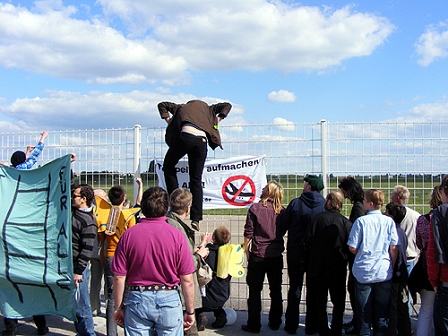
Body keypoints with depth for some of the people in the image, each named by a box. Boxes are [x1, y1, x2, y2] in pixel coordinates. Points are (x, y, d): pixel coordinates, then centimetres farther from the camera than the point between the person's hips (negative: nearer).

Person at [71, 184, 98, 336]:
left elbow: (87, 249, -19)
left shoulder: (89, 222, -15)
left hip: (78, 266, -8)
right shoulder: (72, 211, 8)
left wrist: (78, 271, -21)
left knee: (81, 303, -1)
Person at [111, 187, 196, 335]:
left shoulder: (129, 235, -7)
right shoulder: (177, 236, -9)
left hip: (137, 301, 1)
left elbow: (119, 278, -4)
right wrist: (190, 312, 4)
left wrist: (118, 308, 10)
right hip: (168, 300, -1)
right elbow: (187, 280, -8)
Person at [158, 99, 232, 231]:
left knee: (168, 166, 21)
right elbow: (227, 105, 32)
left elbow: (162, 105, 29)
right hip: (201, 141, 2)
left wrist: (168, 120, 22)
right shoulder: (207, 109, 32)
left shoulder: (182, 107, 29)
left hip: (185, 136, -2)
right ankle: (196, 219, 0)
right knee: (196, 180, 7)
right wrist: (218, 119, 22)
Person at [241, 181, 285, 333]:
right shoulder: (281, 211, -1)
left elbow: (248, 234, -7)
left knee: (255, 291, 6)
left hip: (258, 256, -3)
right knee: (276, 291, 15)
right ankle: (275, 323, 25)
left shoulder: (255, 208, -9)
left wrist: (247, 252, 2)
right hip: (277, 256, 3)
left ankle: (254, 325, 12)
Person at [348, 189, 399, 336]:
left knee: (364, 312, 10)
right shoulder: (389, 221, -3)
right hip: (384, 273, 2)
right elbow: (394, 248, -2)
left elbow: (352, 248, -7)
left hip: (364, 272, -2)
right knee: (382, 311, 12)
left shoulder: (361, 221, -9)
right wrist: (392, 266, 10)